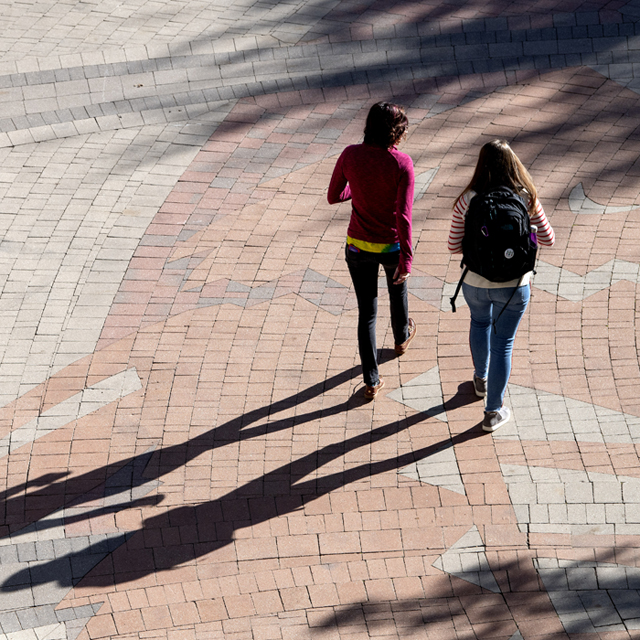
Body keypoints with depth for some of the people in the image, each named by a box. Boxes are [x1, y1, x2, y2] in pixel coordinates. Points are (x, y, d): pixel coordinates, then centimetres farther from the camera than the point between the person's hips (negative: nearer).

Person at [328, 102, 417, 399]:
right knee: (397, 289, 31)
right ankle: (401, 337, 59)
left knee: (367, 311, 12)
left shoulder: (350, 155, -14)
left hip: (358, 246, 1)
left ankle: (371, 381, 14)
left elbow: (333, 196, -1)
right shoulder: (402, 164, -22)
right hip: (392, 246, -1)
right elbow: (403, 215, -24)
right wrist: (406, 260, -20)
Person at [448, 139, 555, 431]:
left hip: (475, 284, 1)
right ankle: (493, 412, 21)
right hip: (513, 285, -1)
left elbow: (454, 246, -9)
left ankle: (481, 379, 53)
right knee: (502, 344, 13)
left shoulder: (467, 200, -15)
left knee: (480, 323, 33)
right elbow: (548, 239, -5)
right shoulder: (526, 199, -14)